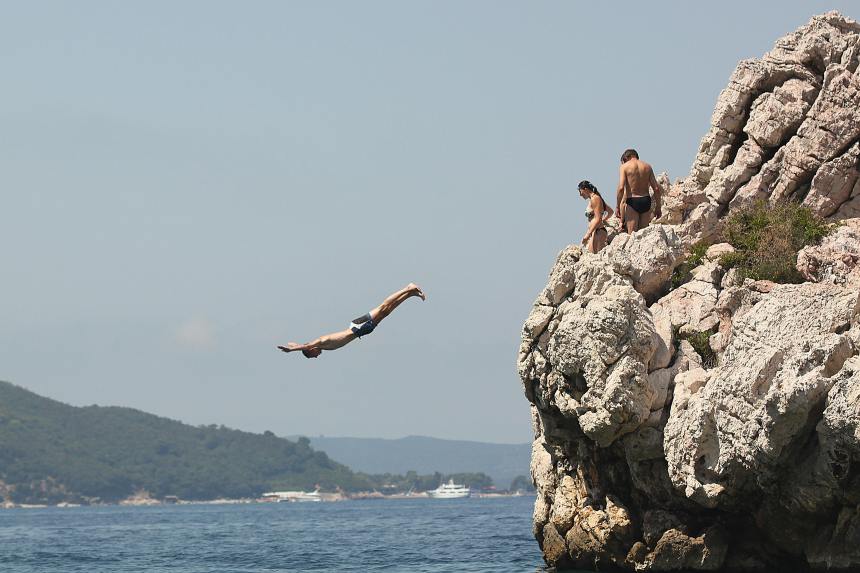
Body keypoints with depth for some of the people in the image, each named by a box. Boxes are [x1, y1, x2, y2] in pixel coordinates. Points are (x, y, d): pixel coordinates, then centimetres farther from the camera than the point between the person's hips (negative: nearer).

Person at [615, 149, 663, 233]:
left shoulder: (625, 166, -1)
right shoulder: (647, 167, 9)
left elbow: (621, 188, -11)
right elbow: (656, 189, 6)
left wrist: (617, 206, -5)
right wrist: (658, 207, 12)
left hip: (632, 201, -4)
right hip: (646, 200, 4)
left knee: (632, 233, -3)